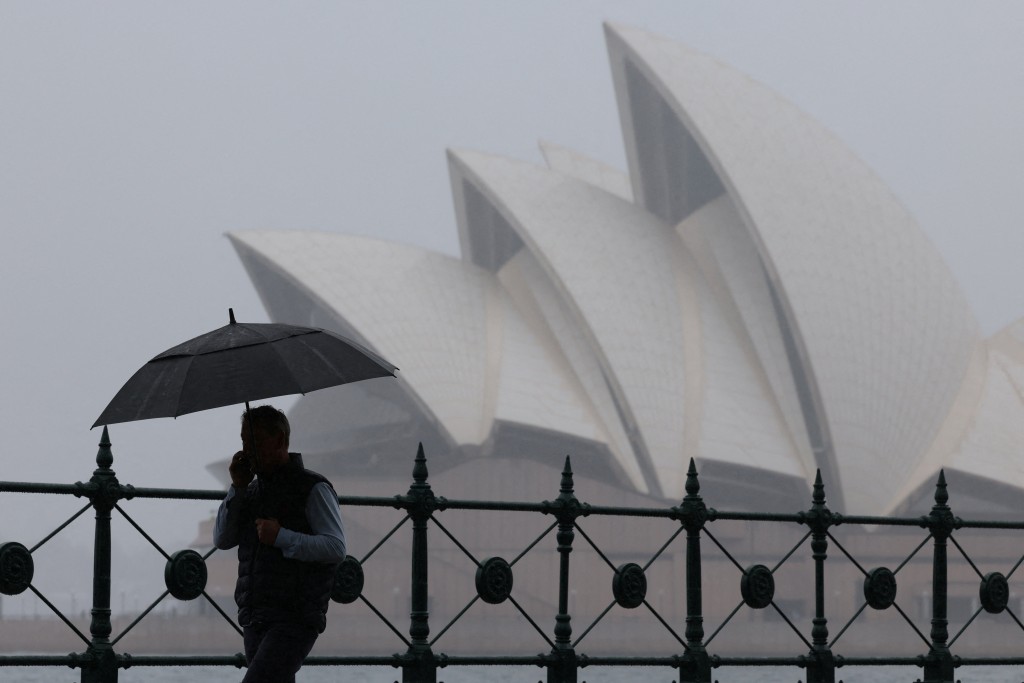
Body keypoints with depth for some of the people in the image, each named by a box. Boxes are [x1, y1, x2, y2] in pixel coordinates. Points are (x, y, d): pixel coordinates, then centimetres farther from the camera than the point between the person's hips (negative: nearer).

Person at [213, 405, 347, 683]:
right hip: (255, 620, 8)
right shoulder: (254, 490, 17)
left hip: (294, 621, -8)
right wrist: (237, 488, 1)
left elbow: (336, 548, -12)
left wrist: (282, 538, -20)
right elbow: (222, 540, 10)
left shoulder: (313, 488, -5)